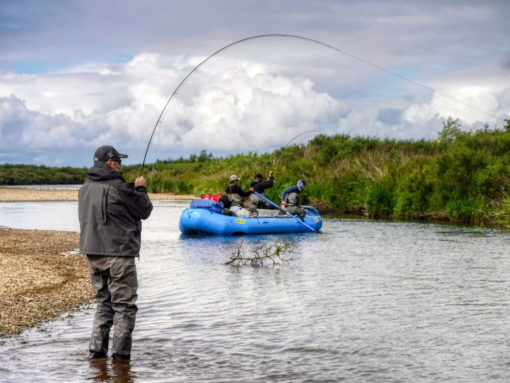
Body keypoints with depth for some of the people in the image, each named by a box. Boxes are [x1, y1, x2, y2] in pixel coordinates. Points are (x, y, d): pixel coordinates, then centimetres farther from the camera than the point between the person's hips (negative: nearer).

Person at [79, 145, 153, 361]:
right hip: (118, 254, -8)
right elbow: (145, 210, -7)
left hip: (93, 252, 8)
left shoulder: (85, 188, 10)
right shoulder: (118, 187, -14)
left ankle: (96, 350, 14)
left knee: (104, 302, 17)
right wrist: (140, 189, 12)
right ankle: (120, 353, 0)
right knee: (124, 305, 0)